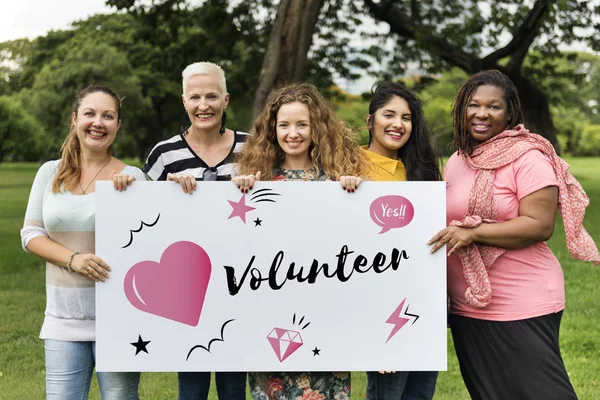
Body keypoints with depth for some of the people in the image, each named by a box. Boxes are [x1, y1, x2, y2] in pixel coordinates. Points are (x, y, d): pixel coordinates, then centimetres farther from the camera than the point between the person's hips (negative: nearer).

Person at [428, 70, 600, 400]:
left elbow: (540, 225, -20)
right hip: (467, 308, 8)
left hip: (522, 308, -7)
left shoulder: (527, 158, -11)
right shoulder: (457, 161, 12)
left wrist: (473, 233, -23)